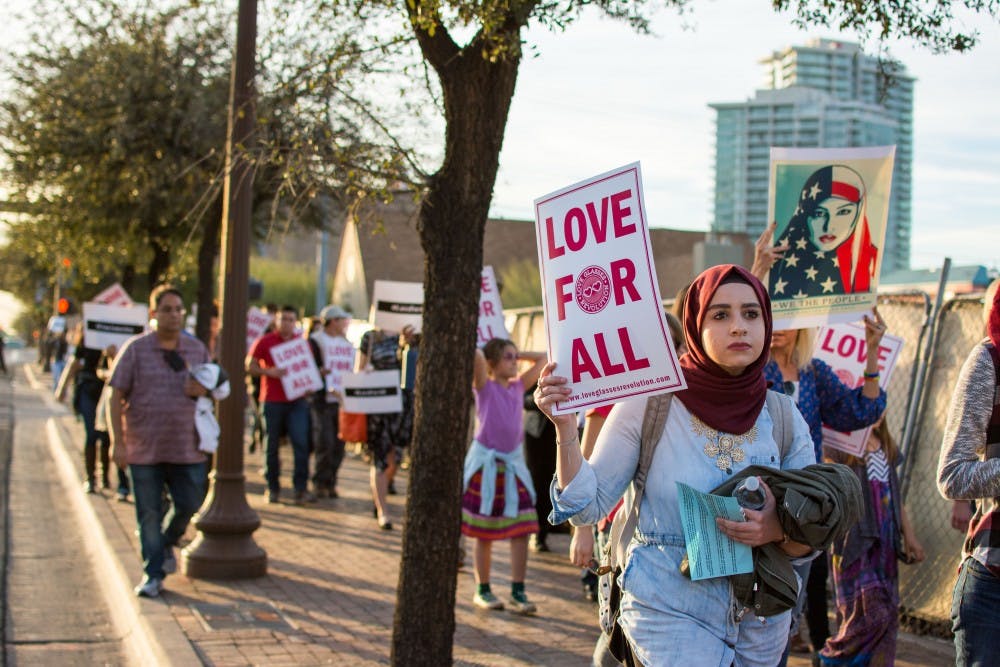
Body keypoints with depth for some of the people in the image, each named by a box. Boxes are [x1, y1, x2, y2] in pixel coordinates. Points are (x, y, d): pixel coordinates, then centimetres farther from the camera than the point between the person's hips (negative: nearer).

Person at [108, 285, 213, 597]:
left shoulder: (197, 348, 7)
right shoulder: (135, 349, -3)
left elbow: (211, 385, 18)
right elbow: (116, 397, -4)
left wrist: (202, 390, -8)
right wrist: (117, 442, -12)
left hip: (186, 448, 3)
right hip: (143, 448, -2)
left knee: (189, 505, 3)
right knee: (149, 514, 3)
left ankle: (167, 543, 35)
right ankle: (153, 574, 16)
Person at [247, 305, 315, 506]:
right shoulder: (265, 341, 2)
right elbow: (250, 366, 1)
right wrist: (268, 372, -16)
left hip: (297, 401, 2)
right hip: (272, 401, -1)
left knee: (301, 442, -9)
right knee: (272, 446, 6)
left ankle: (301, 489, -5)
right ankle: (273, 488, 17)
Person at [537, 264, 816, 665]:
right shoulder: (648, 406, -9)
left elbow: (812, 540, 4)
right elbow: (588, 507, -8)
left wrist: (780, 530, -18)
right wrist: (565, 427, -21)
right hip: (670, 613, -4)